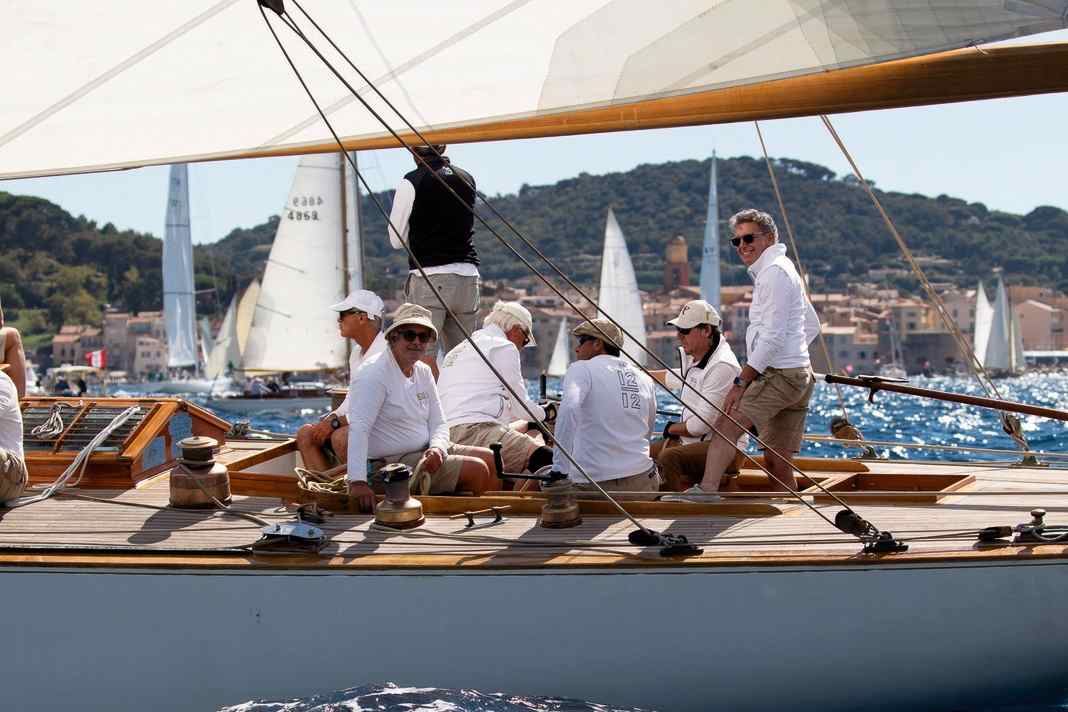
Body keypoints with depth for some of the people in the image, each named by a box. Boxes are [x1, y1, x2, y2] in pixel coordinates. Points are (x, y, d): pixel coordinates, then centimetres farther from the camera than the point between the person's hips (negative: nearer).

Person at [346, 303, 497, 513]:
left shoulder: (423, 372, 10)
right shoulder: (373, 374, -18)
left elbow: (438, 423, 11)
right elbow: (358, 428, -28)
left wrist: (437, 448, -14)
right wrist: (357, 482, -38)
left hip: (424, 451, 9)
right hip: (391, 463, -9)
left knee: (490, 459, 4)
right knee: (476, 469, -15)